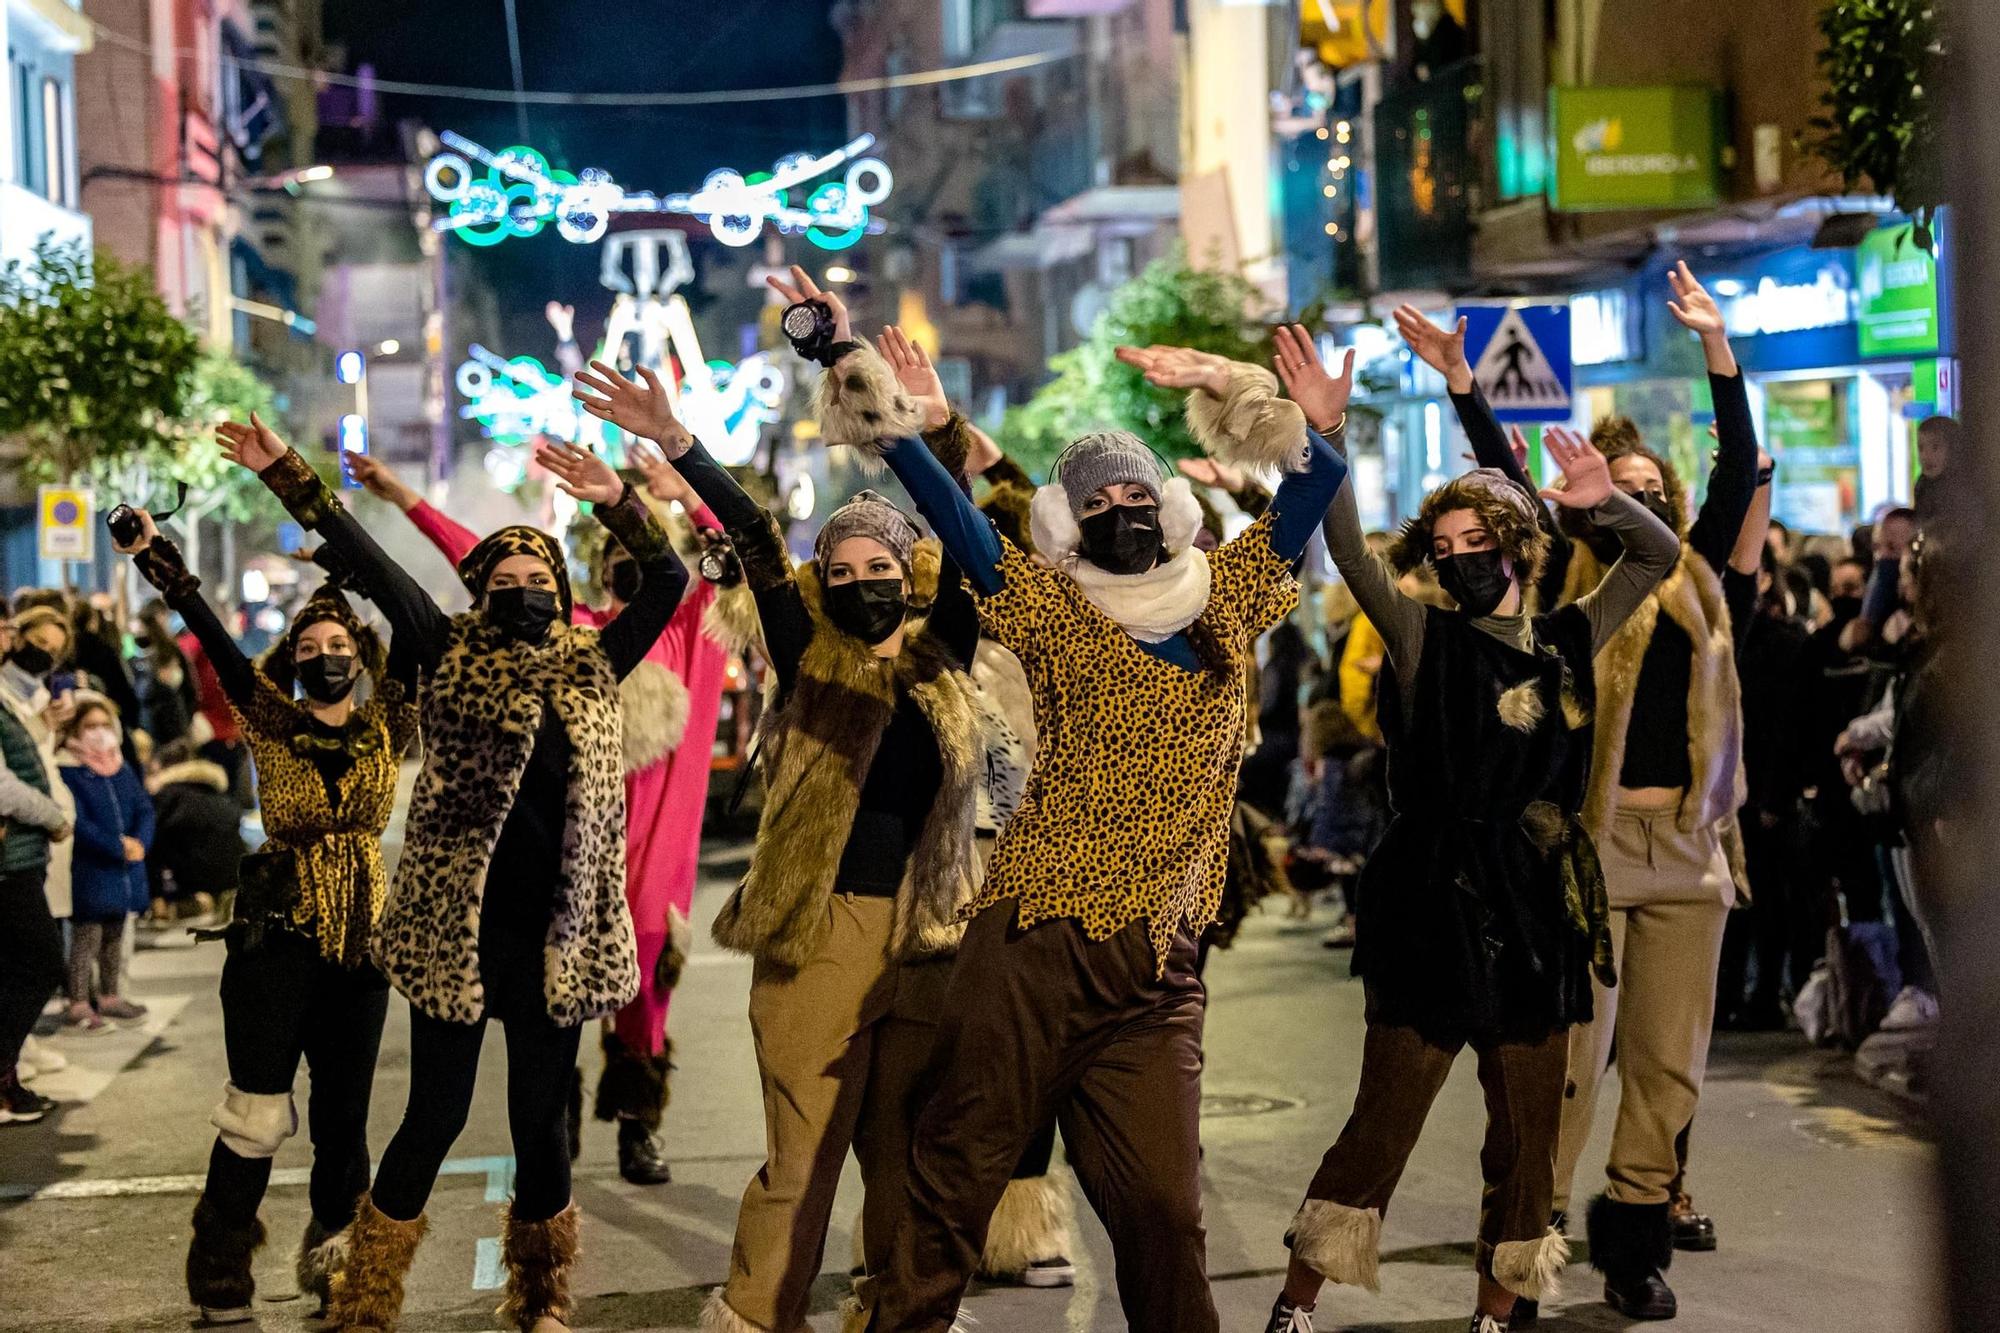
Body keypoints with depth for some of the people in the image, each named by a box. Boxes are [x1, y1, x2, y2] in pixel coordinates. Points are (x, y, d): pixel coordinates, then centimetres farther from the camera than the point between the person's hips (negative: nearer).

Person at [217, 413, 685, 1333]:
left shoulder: (592, 667, 9)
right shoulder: (452, 658, 3)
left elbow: (668, 581, 2)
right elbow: (367, 564, -4)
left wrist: (617, 503, -15)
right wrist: (285, 473, -10)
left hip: (558, 936, 2)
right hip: (456, 930, -2)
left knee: (542, 1120, 10)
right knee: (436, 1115, 1)